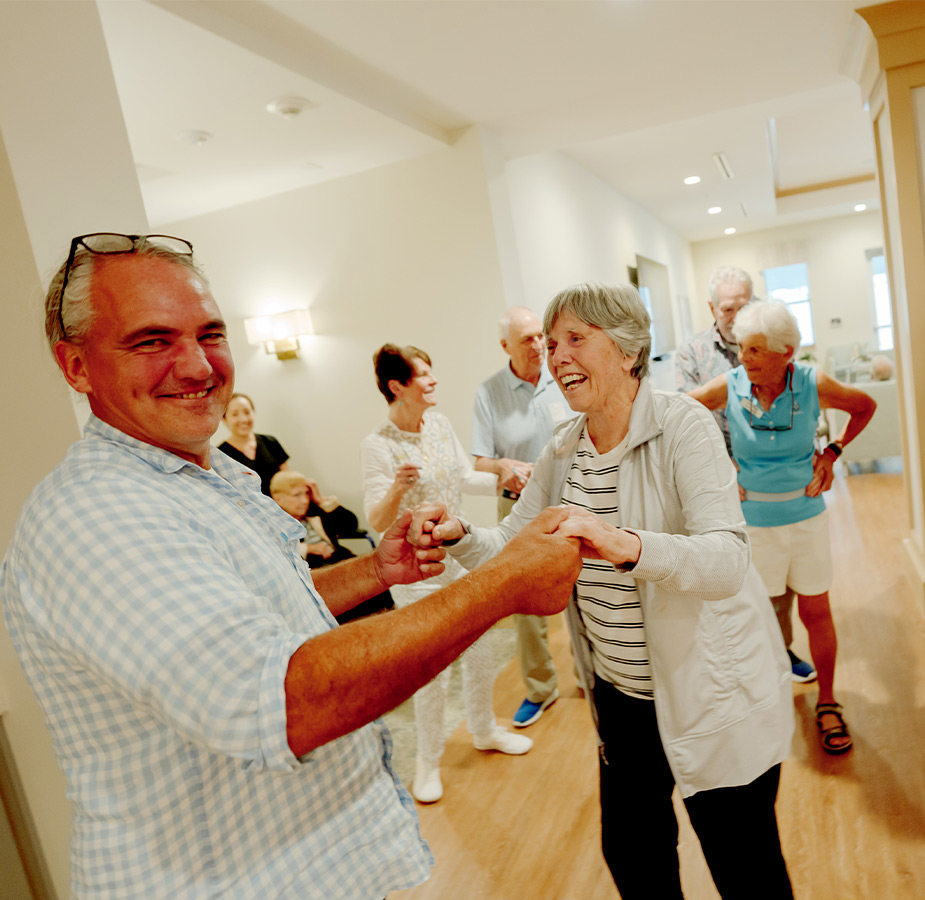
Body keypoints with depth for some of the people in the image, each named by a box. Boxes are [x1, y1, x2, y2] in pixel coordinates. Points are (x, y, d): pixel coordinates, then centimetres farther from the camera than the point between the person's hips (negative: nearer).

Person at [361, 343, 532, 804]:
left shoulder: (439, 422, 0)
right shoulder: (377, 446, -18)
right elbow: (377, 522, -21)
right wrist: (397, 489, -39)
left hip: (462, 554, 6)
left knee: (480, 652, 18)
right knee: (431, 670, 4)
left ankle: (484, 730, 44)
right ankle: (428, 761, 29)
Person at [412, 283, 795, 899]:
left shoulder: (682, 425, -18)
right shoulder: (563, 450, 1)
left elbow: (728, 559, -30)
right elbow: (510, 546, 1)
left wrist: (627, 545, -48)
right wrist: (460, 536, -20)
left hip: (712, 694, -5)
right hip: (620, 693, 6)